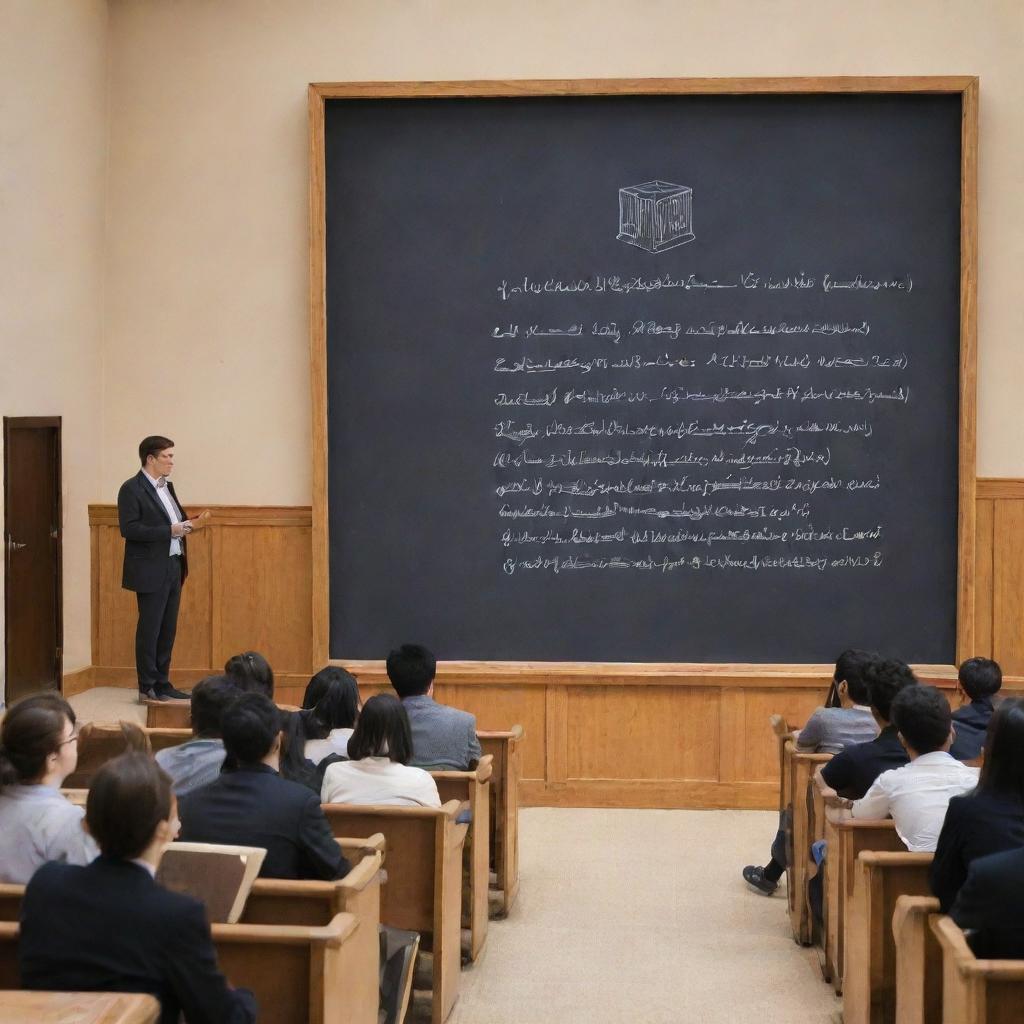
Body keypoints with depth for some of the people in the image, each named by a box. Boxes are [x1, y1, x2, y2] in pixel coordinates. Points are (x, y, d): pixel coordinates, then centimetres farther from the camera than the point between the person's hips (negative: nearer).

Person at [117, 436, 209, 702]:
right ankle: (147, 688, 6)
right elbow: (129, 529, -19)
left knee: (167, 630, 11)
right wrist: (170, 530, -21)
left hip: (173, 567, 8)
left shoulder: (166, 486, 14)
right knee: (149, 629, -1)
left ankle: (162, 684, 19)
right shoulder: (132, 489, -11)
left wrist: (190, 524, 1)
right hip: (151, 571, -8)